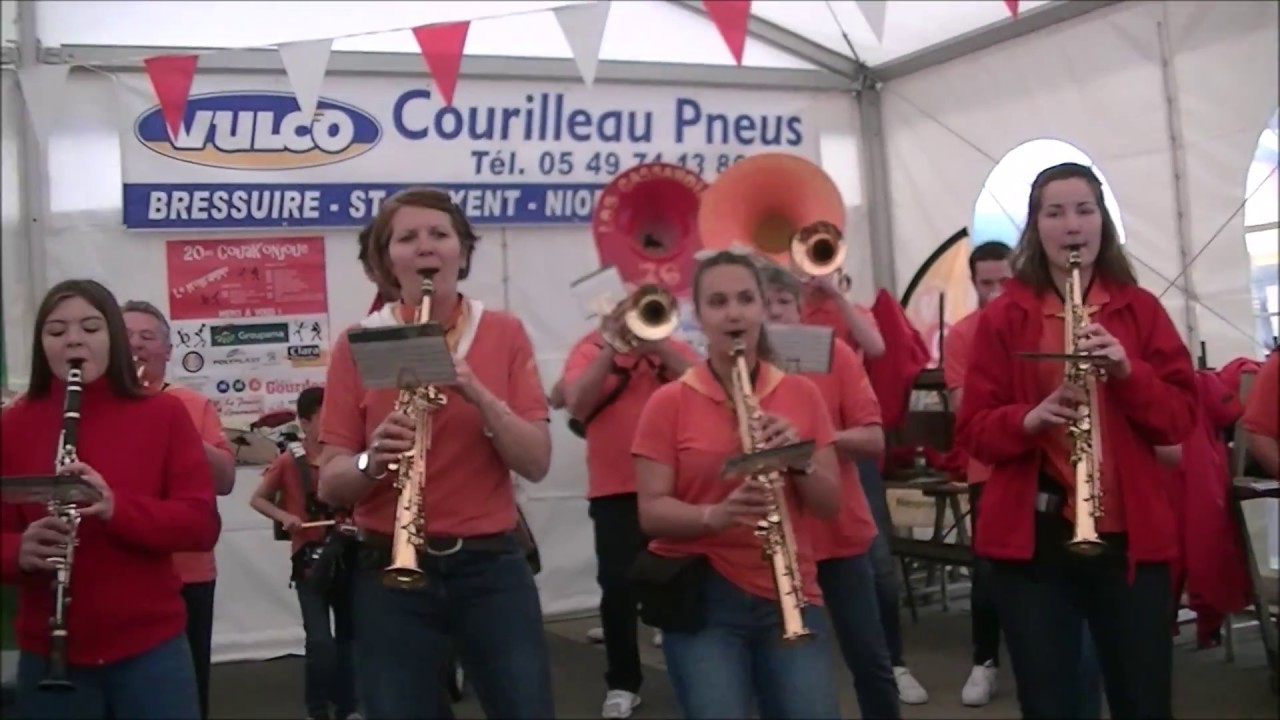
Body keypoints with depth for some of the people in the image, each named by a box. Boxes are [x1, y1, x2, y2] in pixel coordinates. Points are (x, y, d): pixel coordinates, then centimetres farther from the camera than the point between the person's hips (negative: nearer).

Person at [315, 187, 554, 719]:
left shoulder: (504, 335, 3)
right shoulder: (357, 346, 0)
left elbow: (536, 463, -4)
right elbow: (330, 484, -2)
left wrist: (479, 396, -19)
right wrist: (373, 460, -23)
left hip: (492, 562, 1)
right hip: (390, 569, 0)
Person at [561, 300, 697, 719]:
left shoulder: (672, 347, 9)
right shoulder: (591, 349, 3)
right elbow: (577, 405, -13)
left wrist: (659, 346, -15)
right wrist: (611, 347, -16)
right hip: (616, 490, -2)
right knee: (618, 587, -4)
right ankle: (622, 683, 9)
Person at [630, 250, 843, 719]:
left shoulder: (801, 394, 6)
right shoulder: (669, 403, -1)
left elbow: (829, 505, 6)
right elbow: (651, 512, -5)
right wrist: (716, 515, -22)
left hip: (791, 592, 3)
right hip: (702, 597, -2)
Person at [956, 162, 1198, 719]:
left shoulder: (1141, 308, 8)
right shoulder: (1003, 316, 3)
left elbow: (1181, 418, 2)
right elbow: (974, 431, -1)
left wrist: (1127, 371, -16)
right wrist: (1033, 417, -20)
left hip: (1133, 535, 1)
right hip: (1031, 539, -1)